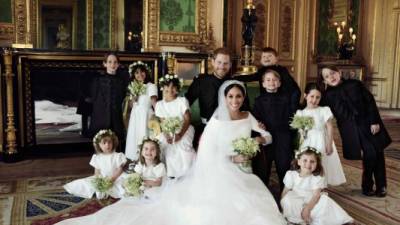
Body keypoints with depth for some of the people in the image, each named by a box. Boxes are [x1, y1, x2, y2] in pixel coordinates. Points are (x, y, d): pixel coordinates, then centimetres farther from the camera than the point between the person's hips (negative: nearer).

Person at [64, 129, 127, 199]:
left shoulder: (118, 156, -2)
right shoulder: (97, 157, 6)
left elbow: (119, 170, -5)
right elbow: (97, 172, 7)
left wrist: (112, 178, -20)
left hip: (115, 179, -3)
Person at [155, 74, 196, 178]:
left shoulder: (182, 101, -2)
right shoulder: (159, 104, 5)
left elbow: (187, 119, -8)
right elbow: (162, 122, 0)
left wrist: (180, 134, -22)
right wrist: (166, 135, -19)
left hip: (183, 131, -2)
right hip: (167, 132, 3)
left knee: (183, 145, -26)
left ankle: (186, 174, -11)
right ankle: (171, 174, -5)